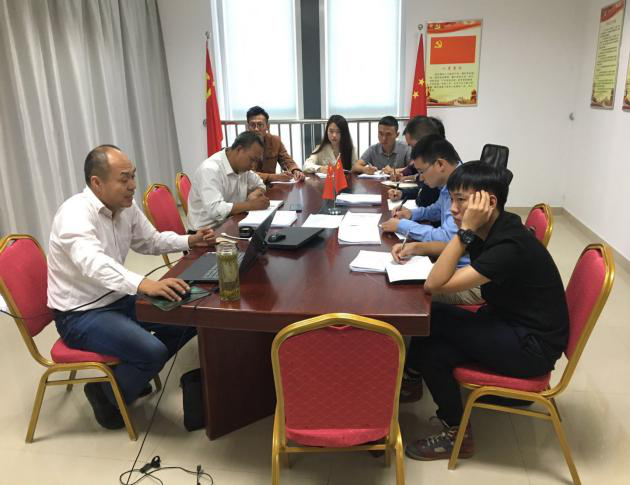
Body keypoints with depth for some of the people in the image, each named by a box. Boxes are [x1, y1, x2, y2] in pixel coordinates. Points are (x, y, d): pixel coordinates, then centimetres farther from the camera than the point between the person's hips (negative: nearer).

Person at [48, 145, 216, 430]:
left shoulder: (126, 207, -1)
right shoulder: (75, 214, -27)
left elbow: (150, 241, 15)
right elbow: (93, 263, -45)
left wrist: (190, 241, -2)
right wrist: (144, 284, -61)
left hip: (117, 299, 8)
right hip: (80, 314, -8)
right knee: (153, 351, -26)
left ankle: (138, 370, 19)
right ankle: (105, 394, 3)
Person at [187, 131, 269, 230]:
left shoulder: (242, 165, 2)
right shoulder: (211, 169, -21)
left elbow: (259, 184, 17)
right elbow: (214, 209, -30)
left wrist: (255, 193, -6)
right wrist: (251, 205, -27)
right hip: (208, 230, -7)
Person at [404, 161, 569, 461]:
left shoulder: (510, 246, -28)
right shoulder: (490, 230, -3)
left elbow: (435, 285, -30)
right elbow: (454, 246, 20)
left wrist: (466, 229, -30)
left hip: (532, 346, -7)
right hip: (508, 323, 8)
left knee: (430, 319, -15)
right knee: (428, 349, -11)